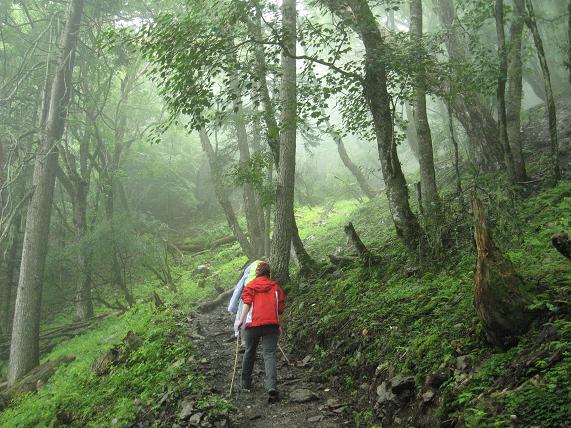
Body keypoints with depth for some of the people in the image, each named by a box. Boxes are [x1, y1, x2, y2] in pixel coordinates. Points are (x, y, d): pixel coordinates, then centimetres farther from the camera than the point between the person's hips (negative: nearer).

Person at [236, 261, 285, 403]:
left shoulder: (250, 285, 8)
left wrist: (241, 320, -9)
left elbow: (247, 303, -7)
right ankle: (272, 386, -21)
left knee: (249, 352, 18)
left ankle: (246, 383, 30)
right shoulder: (276, 287, 13)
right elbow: (281, 307, 10)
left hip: (253, 324, 0)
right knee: (269, 354, -2)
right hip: (272, 324, 0)